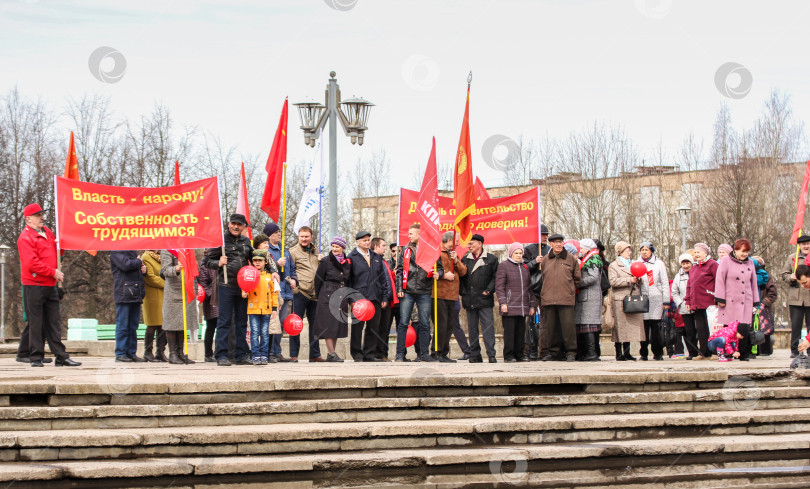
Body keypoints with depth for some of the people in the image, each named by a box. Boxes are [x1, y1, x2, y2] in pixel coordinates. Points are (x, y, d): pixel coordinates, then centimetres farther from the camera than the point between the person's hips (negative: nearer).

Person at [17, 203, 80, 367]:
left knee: (53, 322, 8)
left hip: (50, 285, 8)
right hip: (34, 285, -8)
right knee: (36, 322, -2)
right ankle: (36, 357, 5)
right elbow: (31, 263, -19)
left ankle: (61, 356, 10)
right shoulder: (25, 237, -9)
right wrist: (53, 272, -16)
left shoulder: (47, 232, 16)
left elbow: (54, 253, 32)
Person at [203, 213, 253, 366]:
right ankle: (222, 356, 0)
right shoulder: (221, 240, 0)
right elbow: (207, 261, 2)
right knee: (224, 322, -3)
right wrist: (218, 263, -17)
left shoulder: (246, 242, 14)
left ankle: (241, 355, 15)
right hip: (226, 286, -5)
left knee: (242, 322, 9)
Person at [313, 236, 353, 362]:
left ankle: (331, 354, 11)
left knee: (338, 325, 5)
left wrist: (349, 298, 10)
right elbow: (318, 280, 0)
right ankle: (331, 353, -10)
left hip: (342, 298, 5)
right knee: (329, 324, -9)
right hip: (328, 298, -5)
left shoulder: (348, 262, 11)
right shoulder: (326, 261, -2)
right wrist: (320, 297, 0)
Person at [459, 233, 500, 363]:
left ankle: (491, 354, -10)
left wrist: (488, 290, -7)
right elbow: (460, 277, 14)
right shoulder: (465, 259, 13)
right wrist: (463, 292, 3)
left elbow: (495, 278, 2)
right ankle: (475, 355, 10)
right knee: (472, 328, 5)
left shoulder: (491, 259, 4)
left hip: (484, 299, -3)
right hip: (469, 300, 3)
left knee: (488, 327, -9)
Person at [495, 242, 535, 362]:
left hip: (523, 306, 5)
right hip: (509, 306, -5)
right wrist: (502, 302, -14)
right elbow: (499, 286, -5)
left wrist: (532, 305, 14)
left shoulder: (525, 267, 18)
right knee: (509, 331, -5)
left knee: (521, 331, 7)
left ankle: (519, 354, 13)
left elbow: (529, 287, 20)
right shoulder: (503, 265, 1)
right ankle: (508, 355, 0)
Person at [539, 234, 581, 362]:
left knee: (568, 326, -7)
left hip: (566, 298, -3)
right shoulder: (545, 260, 12)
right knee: (550, 326, 4)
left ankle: (570, 352, 0)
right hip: (548, 298, 3)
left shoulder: (571, 259, 7)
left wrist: (570, 289, 10)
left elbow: (577, 278, 14)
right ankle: (553, 351, 15)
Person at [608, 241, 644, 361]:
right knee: (620, 325, -7)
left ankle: (627, 352, 10)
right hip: (620, 300, -7)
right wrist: (629, 280, -14)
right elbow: (613, 281, -12)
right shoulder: (613, 266, 3)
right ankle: (619, 353, -3)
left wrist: (637, 279, 9)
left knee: (631, 324, 4)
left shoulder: (631, 265, 25)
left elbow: (636, 283, 33)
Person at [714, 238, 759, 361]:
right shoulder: (726, 261, 2)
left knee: (744, 328, -8)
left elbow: (753, 283, 21)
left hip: (746, 303, 3)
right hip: (730, 302, -3)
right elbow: (720, 280, -2)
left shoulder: (750, 263, 16)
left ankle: (744, 354, 1)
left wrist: (755, 302, 18)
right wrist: (720, 299, -7)